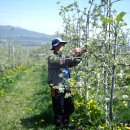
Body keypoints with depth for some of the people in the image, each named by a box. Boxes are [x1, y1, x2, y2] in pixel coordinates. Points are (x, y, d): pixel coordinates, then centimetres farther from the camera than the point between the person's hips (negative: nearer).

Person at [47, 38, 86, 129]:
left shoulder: (63, 56, 14)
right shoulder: (52, 58, -11)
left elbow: (73, 63, 16)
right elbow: (62, 63, -28)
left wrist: (79, 55, 3)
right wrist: (73, 53, -26)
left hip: (66, 88, 9)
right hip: (57, 89, -8)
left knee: (70, 108, 19)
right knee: (59, 110, 1)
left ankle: (66, 123, 36)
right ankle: (59, 126, 16)